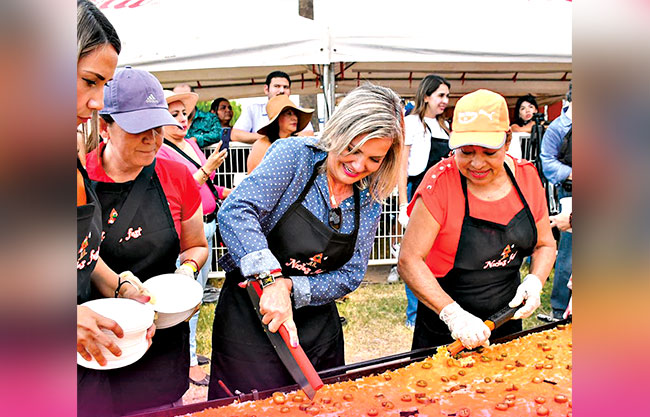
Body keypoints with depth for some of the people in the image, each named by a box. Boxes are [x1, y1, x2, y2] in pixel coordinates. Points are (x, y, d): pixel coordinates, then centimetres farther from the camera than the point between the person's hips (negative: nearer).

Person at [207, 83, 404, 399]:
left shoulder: (369, 203, 2)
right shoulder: (294, 155, -12)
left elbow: (350, 276, 0)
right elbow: (236, 212, -24)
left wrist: (291, 287, -16)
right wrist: (272, 280, -35)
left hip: (318, 327, 5)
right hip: (250, 317, -4)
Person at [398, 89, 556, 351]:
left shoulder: (526, 176, -6)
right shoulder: (441, 181, -20)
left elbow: (545, 244, 7)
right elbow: (408, 260, -23)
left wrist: (535, 281, -13)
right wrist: (452, 313, -32)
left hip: (507, 321, 4)